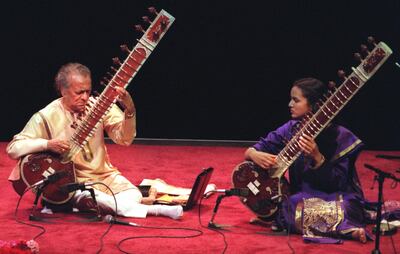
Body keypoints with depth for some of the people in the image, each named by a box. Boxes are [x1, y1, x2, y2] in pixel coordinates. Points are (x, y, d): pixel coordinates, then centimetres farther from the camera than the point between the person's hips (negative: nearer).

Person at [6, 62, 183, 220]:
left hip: (105, 175, 4)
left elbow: (124, 138, -14)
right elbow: (13, 148, -13)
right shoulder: (47, 117, -11)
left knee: (134, 195, -23)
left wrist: (129, 110, -32)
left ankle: (81, 207, -17)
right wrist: (47, 144, -29)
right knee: (89, 198, -35)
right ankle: (153, 210, -31)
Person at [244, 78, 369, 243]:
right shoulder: (291, 129, 1)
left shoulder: (340, 137, -12)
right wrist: (255, 155, -21)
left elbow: (337, 183, -14)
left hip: (335, 199, -7)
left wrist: (317, 157, -28)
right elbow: (249, 151, 3)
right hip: (301, 197, 7)